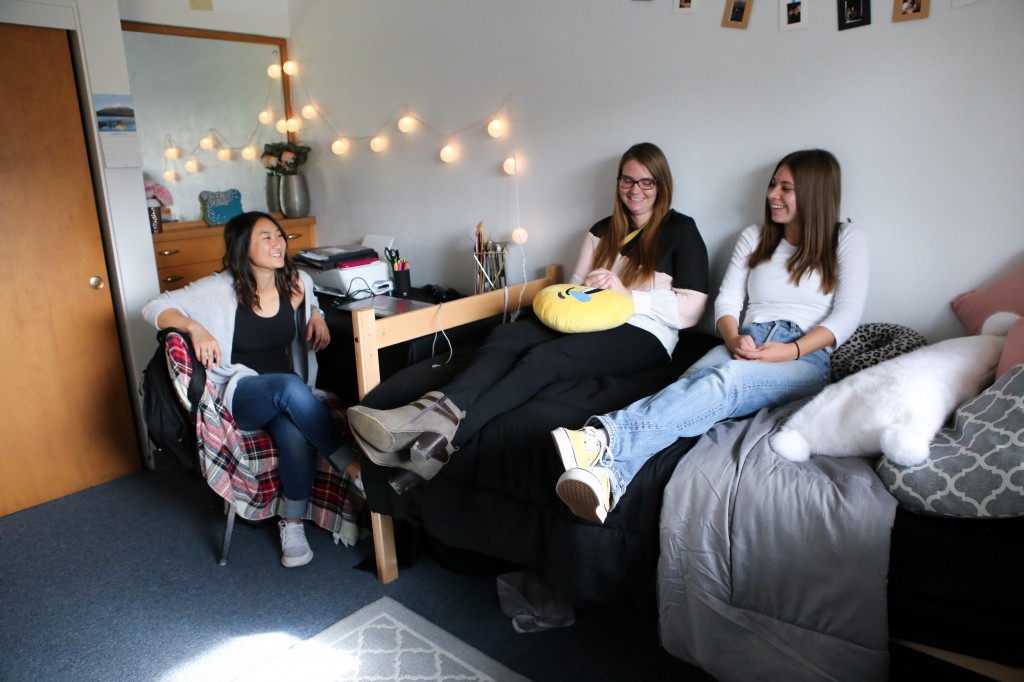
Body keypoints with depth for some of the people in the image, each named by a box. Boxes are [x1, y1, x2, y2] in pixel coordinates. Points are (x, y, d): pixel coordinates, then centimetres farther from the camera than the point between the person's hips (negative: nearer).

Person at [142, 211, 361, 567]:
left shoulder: (297, 283, 2)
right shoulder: (220, 289, -9)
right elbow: (154, 308, -5)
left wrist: (316, 314, 3)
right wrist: (195, 327, -24)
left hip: (288, 391, 3)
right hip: (239, 394, -3)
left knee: (296, 434, -33)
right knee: (291, 386, -38)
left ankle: (292, 524, -13)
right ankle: (354, 467, -30)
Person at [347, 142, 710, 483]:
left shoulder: (682, 231, 7)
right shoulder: (603, 230, 23)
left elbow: (691, 309, -3)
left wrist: (626, 293, -12)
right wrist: (584, 289, -3)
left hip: (644, 335, -5)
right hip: (592, 323, 6)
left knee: (543, 358, -34)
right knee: (506, 335, -26)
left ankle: (441, 441, -48)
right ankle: (433, 410, -49)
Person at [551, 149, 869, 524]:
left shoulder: (847, 240, 12)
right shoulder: (753, 237, 22)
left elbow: (846, 316, 1)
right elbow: (727, 300, 12)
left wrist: (791, 351, -15)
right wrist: (733, 338, -11)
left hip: (807, 357, -3)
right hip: (746, 345, 3)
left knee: (727, 379, -38)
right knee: (691, 381, -35)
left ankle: (604, 437, -61)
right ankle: (609, 478, -61)